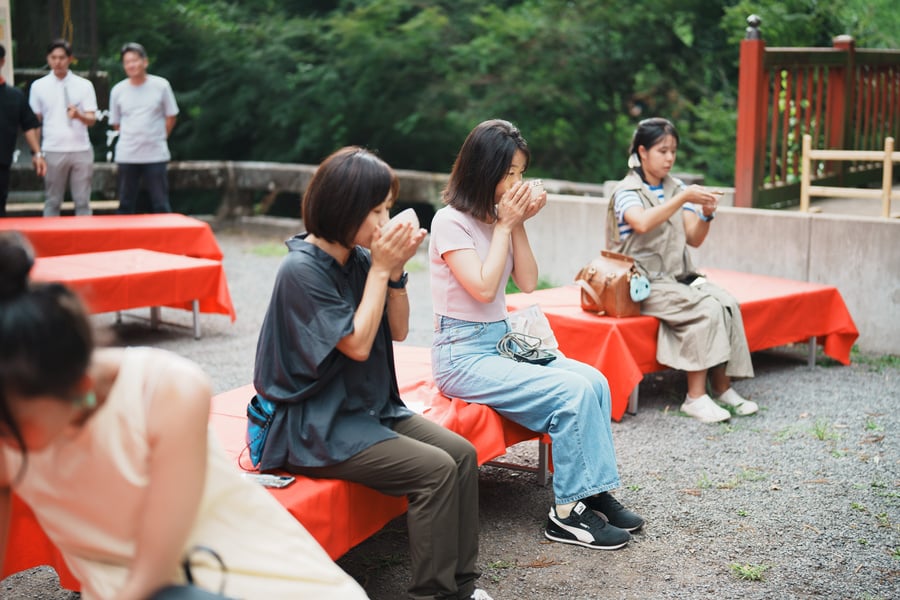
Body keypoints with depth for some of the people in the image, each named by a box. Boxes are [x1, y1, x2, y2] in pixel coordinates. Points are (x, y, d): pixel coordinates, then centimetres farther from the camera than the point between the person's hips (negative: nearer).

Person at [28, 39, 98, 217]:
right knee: (52, 202, 5)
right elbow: (34, 122, 9)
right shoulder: (38, 86, 5)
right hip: (53, 151, 0)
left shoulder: (84, 85, 3)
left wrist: (79, 115, -23)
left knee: (83, 202, 4)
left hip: (81, 150, 0)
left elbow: (92, 119, -1)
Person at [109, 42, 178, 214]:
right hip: (126, 155, 2)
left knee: (161, 205, 1)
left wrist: (159, 137, 4)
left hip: (156, 154, -2)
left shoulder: (161, 85, -2)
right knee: (126, 204, 7)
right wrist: (133, 136, 6)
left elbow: (171, 116, 6)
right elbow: (115, 123, 12)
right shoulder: (118, 90, 3)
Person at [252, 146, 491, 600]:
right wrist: (380, 269, -16)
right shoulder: (302, 269, -18)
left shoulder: (358, 257, 3)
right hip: (317, 426, -8)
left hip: (368, 406, 8)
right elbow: (357, 344, -19)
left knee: (462, 454, -6)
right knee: (435, 469, -20)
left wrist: (396, 269, -7)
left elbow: (398, 330, 7)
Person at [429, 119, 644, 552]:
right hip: (463, 354, -7)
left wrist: (519, 224, -2)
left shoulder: (496, 217, 10)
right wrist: (505, 225, -13)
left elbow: (527, 282, 8)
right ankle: (568, 511, -13)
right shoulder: (450, 221, -11)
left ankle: (595, 491, -4)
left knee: (595, 381, -11)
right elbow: (483, 288, -20)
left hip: (503, 341, 8)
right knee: (572, 391, -22)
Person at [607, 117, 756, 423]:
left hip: (678, 276, 6)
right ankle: (695, 397, -21)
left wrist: (706, 215, -12)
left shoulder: (677, 188, 12)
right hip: (643, 282, -6)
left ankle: (722, 387, -12)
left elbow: (694, 239, 7)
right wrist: (683, 199, -31)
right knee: (706, 309, -27)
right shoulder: (627, 191, -6)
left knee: (727, 303, -20)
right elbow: (642, 223, -28)